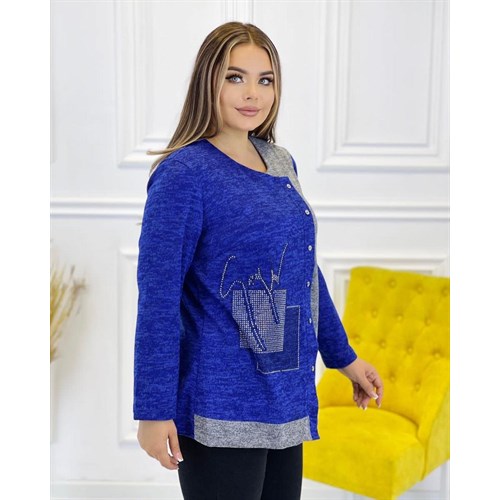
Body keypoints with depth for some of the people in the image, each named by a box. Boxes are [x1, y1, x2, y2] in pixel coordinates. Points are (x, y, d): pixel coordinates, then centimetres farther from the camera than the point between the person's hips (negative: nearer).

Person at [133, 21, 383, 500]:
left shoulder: (281, 162, 7)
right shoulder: (184, 173, -14)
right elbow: (158, 299, -16)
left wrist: (343, 356, 19)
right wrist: (153, 409, -16)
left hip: (287, 398, 7)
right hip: (223, 413, -7)